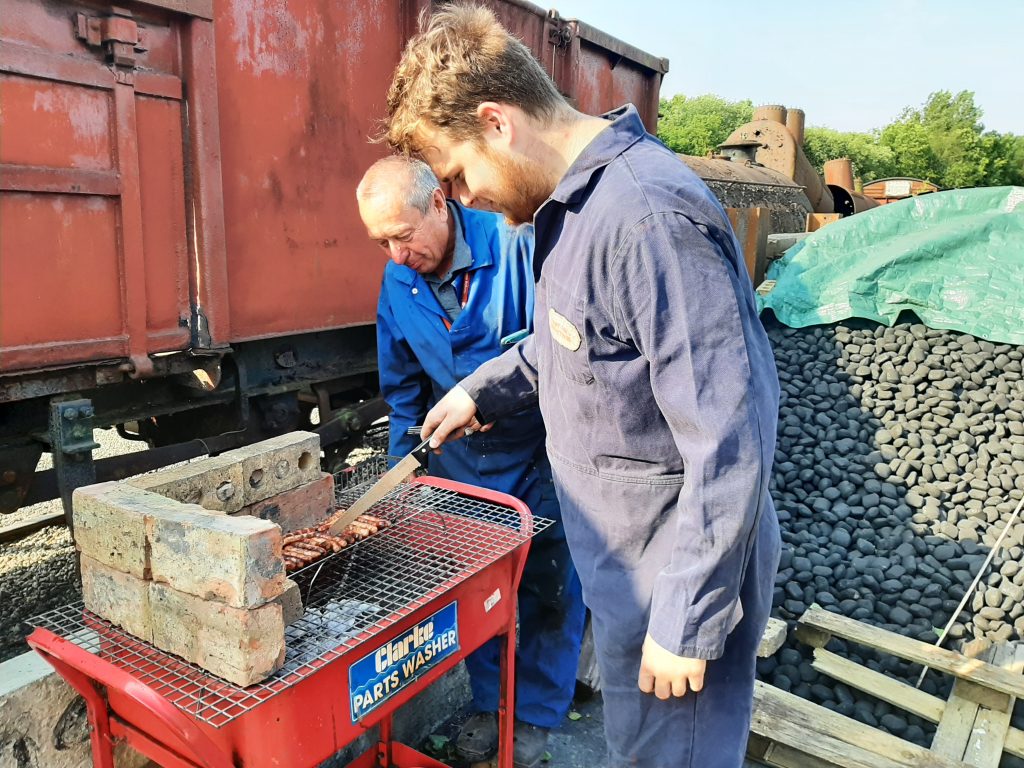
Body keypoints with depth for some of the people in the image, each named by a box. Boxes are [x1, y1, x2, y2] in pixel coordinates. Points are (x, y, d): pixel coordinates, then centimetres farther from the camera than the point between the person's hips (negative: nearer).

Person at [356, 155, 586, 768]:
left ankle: (536, 714, 29)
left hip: (539, 449, -4)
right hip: (463, 462, 5)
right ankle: (490, 704, 35)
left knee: (550, 586, 8)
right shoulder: (397, 282, -1)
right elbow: (404, 389, 8)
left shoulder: (515, 246, -20)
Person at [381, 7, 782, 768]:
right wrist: (484, 388, 17)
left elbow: (729, 444, -28)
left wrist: (684, 619, -21)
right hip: (626, 560, 9)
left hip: (679, 570, -9)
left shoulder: (648, 219, -29)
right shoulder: (571, 200, 2)